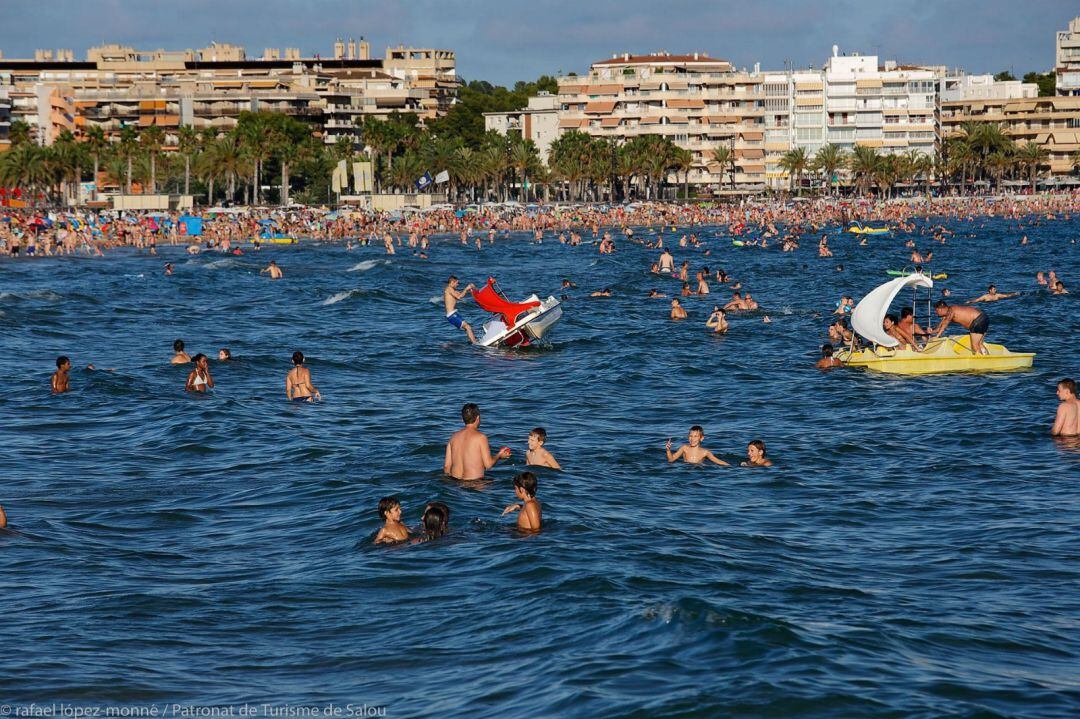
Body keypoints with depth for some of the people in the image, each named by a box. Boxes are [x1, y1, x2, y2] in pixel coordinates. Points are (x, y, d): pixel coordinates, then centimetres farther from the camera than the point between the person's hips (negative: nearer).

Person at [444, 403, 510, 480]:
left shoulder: (454, 437, 7)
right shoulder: (480, 437, -8)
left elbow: (446, 466, 8)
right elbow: (488, 464, -7)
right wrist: (499, 456, 13)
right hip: (475, 482, -6)